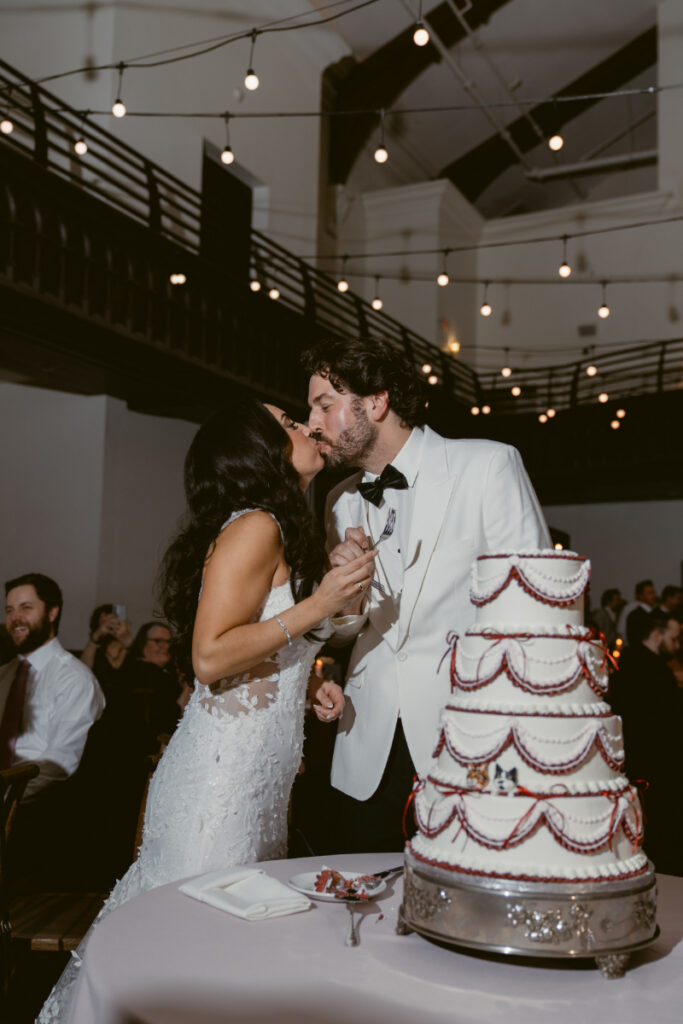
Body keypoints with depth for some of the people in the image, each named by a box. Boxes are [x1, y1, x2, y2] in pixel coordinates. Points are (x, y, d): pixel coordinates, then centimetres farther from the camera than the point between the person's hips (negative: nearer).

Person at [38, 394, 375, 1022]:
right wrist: (317, 605, -19)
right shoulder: (256, 527, -14)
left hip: (257, 776, 9)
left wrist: (308, 690, 8)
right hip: (224, 774, -9)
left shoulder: (277, 534, 17)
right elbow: (210, 658, -21)